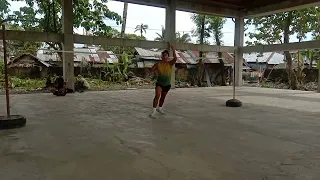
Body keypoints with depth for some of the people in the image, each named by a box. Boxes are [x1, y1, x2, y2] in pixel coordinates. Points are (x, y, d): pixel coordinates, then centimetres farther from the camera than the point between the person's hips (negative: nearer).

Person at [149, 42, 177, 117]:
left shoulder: (170, 63, -7)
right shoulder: (158, 64, -8)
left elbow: (175, 58, -25)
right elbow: (151, 69, -1)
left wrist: (173, 50, -31)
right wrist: (157, 71, -20)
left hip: (167, 84, 2)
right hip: (159, 83, -2)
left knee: (163, 97, 17)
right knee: (157, 96, -20)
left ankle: (159, 108, 39)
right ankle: (154, 110, -11)